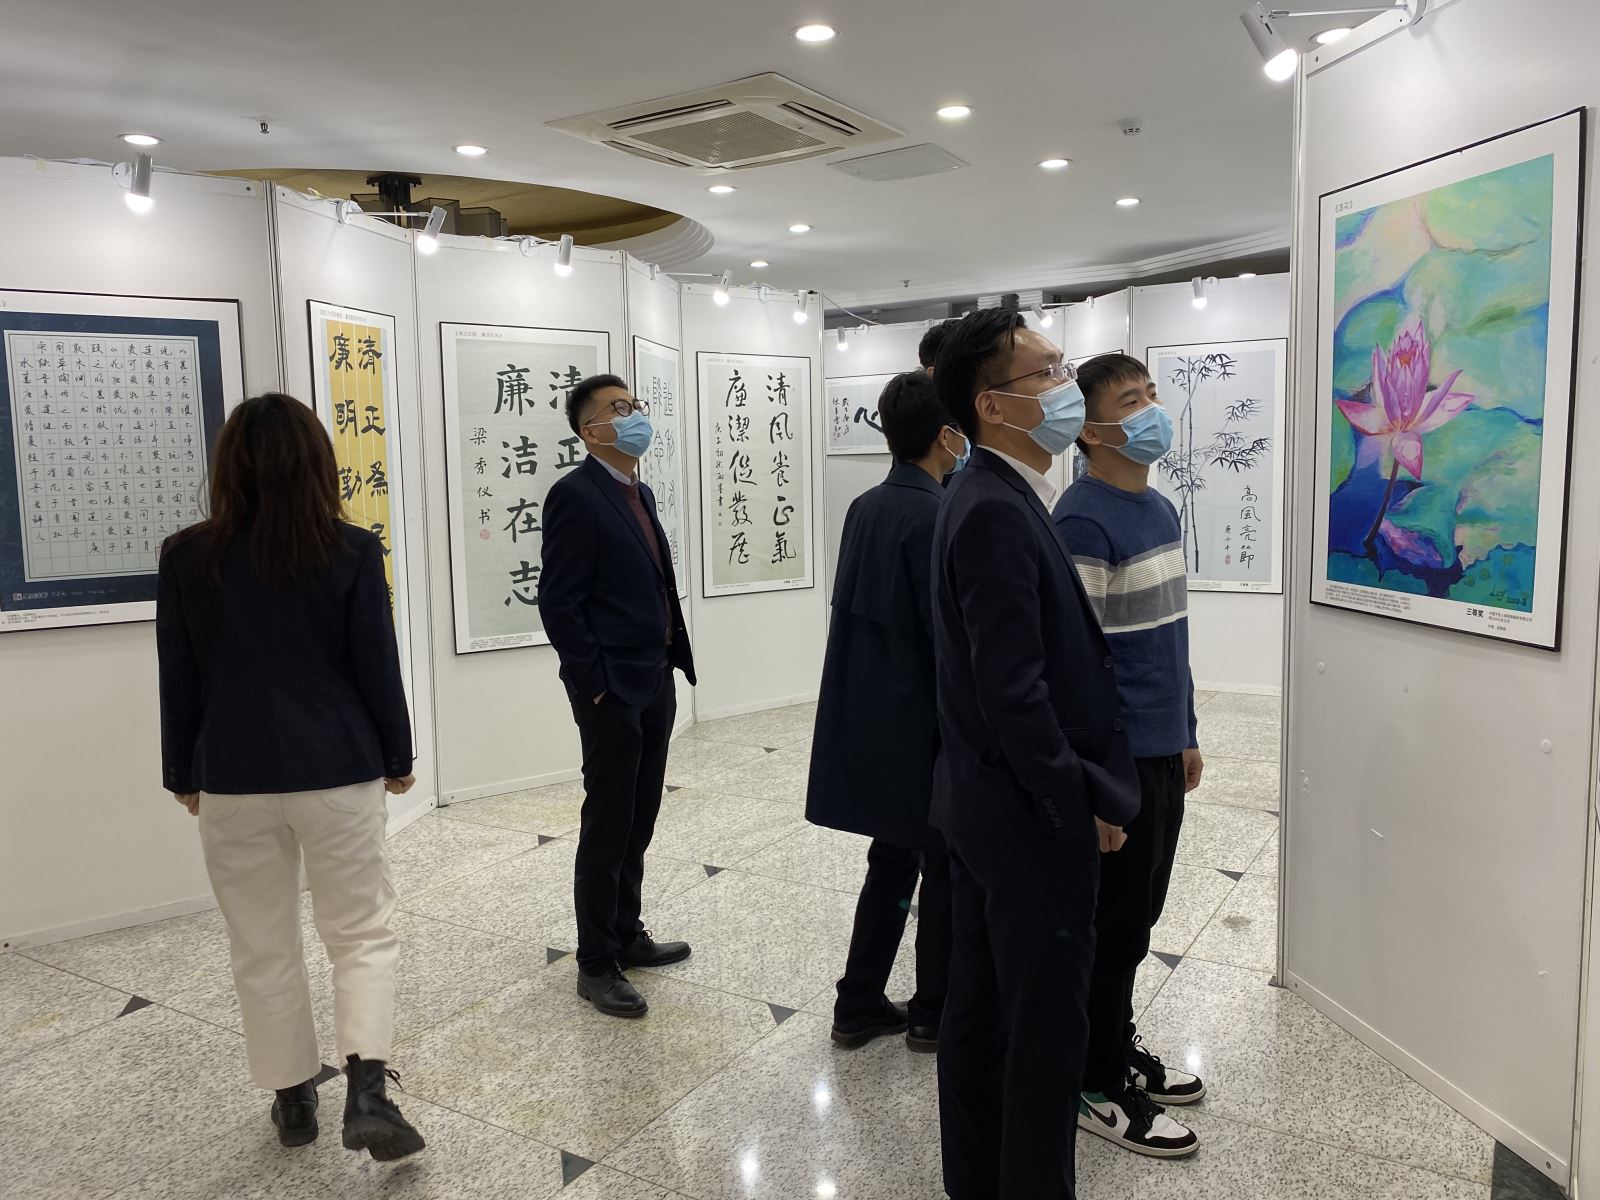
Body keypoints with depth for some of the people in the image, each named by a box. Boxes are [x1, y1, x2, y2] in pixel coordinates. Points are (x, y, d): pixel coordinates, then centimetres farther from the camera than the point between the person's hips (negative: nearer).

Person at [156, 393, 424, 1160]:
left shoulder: (187, 556, -3)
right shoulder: (352, 551, -8)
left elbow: (179, 679, 2)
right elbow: (377, 667, -5)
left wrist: (183, 776, 14)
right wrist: (397, 759, 8)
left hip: (232, 781, 2)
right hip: (339, 774, -1)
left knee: (262, 948, 16)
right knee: (363, 932, 11)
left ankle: (293, 1098, 27)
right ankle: (367, 1091, -2)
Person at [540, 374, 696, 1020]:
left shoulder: (639, 493, 14)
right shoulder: (575, 495, -13)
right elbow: (558, 603, -16)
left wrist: (671, 664, 12)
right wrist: (597, 686, -16)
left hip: (655, 683, 8)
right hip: (612, 692, -8)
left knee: (638, 823, 17)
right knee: (607, 828, 2)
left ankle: (627, 934, 31)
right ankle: (596, 964, 15)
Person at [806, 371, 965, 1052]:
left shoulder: (865, 508, 5)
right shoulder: (935, 519, -20)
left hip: (870, 722, 8)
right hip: (923, 726, -8)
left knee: (892, 859, 19)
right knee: (945, 869, 10)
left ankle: (859, 1004, 27)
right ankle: (934, 1014, 24)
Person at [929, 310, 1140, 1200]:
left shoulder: (991, 499, 9)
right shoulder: (998, 512, -21)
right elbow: (1015, 691, -25)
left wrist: (1082, 792, 13)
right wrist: (1083, 807, -14)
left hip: (986, 802, 10)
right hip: (1033, 817, -10)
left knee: (981, 1006, 19)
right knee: (1047, 1026, 5)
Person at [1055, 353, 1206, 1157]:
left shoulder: (1161, 510, 11)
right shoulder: (1082, 521, -18)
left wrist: (1186, 734, 18)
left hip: (1161, 749, 9)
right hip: (1115, 756, -8)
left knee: (1140, 912, 19)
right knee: (1112, 921, 4)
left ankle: (1119, 1044, 37)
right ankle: (1096, 1085, 21)